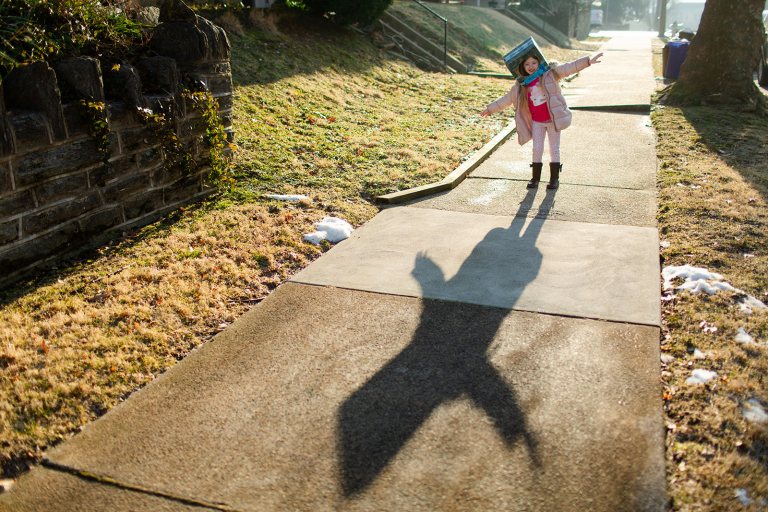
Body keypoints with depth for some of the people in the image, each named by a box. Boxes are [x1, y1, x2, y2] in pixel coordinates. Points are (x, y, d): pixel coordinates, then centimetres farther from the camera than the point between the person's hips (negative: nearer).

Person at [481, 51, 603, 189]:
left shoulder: (549, 74, -4)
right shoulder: (520, 86, 2)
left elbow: (568, 68, -9)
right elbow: (507, 99, 11)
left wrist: (588, 61, -18)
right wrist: (490, 109, 13)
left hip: (553, 119, -2)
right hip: (537, 122, 2)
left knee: (554, 149, 4)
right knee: (537, 149, 3)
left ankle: (554, 178, 14)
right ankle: (535, 177, 17)